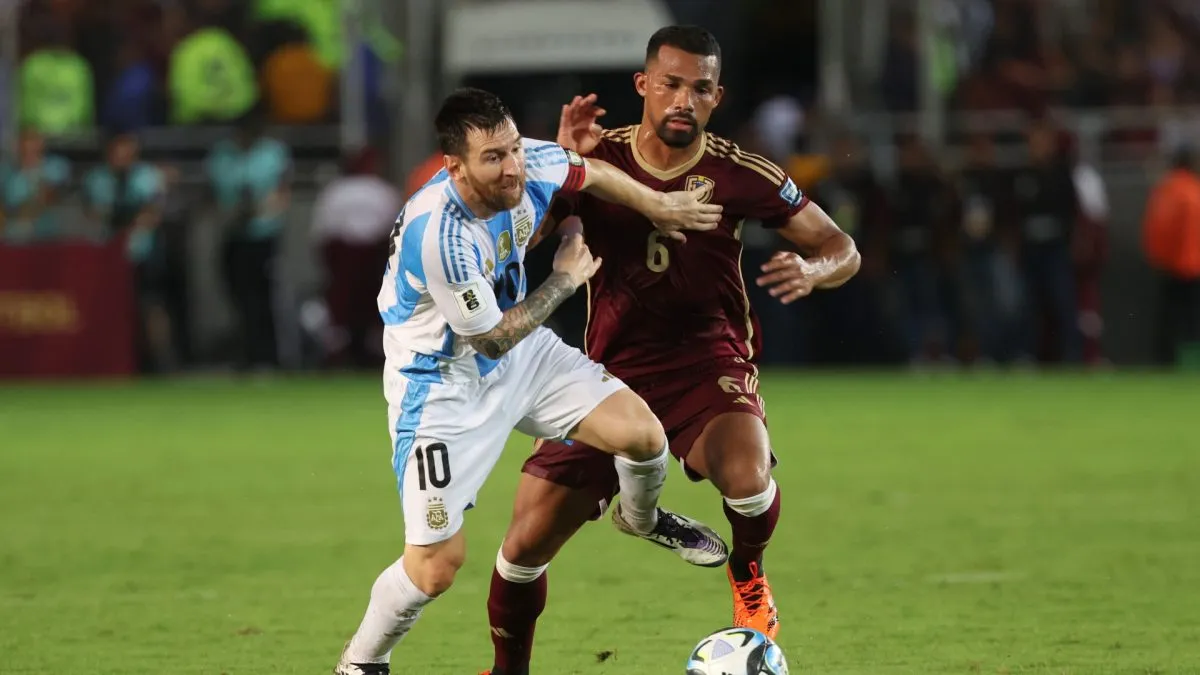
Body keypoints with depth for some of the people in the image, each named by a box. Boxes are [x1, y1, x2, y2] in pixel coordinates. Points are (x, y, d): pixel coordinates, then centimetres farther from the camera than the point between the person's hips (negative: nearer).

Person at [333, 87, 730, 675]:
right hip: (443, 379, -6)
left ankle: (643, 518, 31)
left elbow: (591, 174, 9)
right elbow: (493, 338, -22)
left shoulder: (529, 164, -18)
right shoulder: (439, 235, -37)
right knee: (436, 565, -11)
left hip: (520, 354, 6)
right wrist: (565, 280, -11)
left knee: (643, 434, -6)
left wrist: (656, 205, 20)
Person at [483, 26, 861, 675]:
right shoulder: (597, 158, -5)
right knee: (525, 544, -3)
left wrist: (813, 270, -26)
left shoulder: (739, 174, -8)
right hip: (613, 371, 2)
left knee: (746, 478, -35)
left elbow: (842, 249, -3)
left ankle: (748, 573, 0)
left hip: (708, 365, -2)